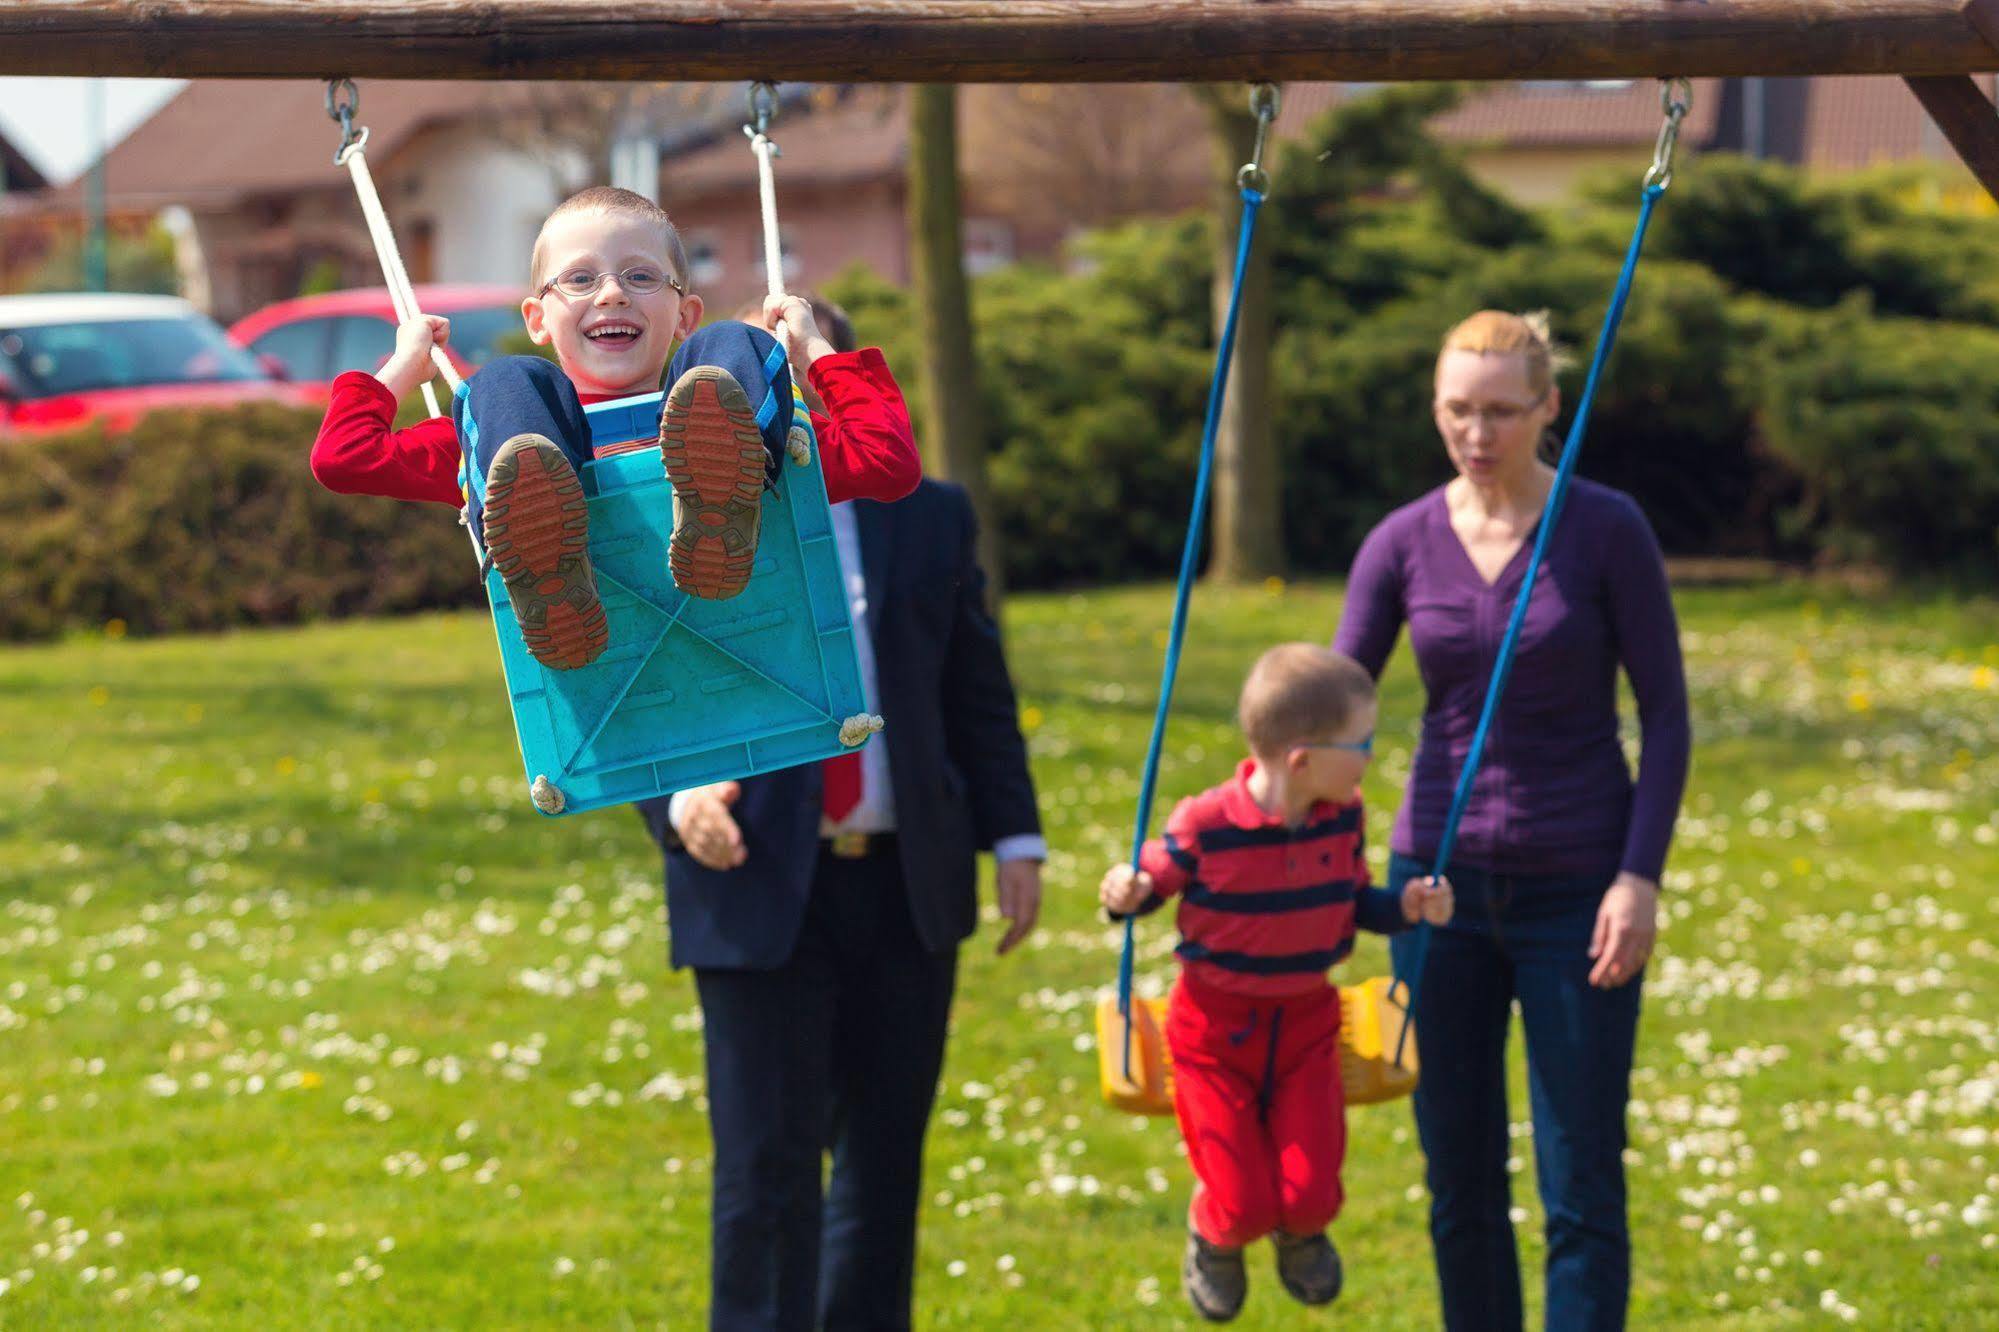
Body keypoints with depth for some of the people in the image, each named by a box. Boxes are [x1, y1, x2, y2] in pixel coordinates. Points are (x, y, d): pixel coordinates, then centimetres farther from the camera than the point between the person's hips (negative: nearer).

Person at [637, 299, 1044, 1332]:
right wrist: (680, 799, -20)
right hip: (757, 893, -3)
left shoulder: (930, 519, 8)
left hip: (907, 888, 3)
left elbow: (979, 694, 11)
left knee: (885, 1159, 11)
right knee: (768, 1169, -6)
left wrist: (1016, 839, 4)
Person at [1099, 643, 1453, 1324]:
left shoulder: (1343, 818, -7)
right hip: (1216, 1029, -3)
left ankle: (1300, 1231, 33)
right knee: (1244, 1204, -4)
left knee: (1310, 1195, -8)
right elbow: (1152, 880, -6)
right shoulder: (1204, 826, -21)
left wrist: (1407, 905, -10)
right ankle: (1213, 1238, 36)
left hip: (1306, 1024, 3)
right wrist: (1126, 894, -29)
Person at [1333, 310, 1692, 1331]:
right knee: (1459, 1179, 9)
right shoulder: (1402, 544, 0)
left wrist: (1642, 877, -13)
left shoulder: (1608, 530, -7)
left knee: (1580, 1187, -2)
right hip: (1442, 878, 3)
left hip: (1576, 891, -3)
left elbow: (1664, 714, -4)